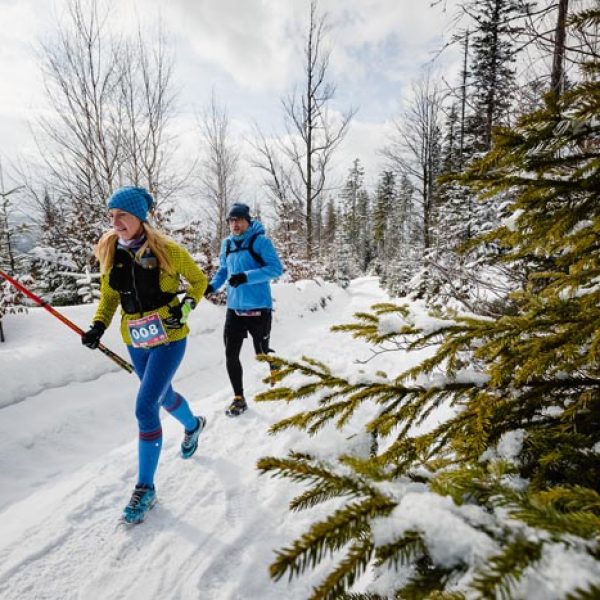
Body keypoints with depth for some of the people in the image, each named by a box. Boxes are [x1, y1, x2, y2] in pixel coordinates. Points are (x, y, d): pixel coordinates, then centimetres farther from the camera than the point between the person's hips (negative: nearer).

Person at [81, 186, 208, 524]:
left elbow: (200, 280, -2)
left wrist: (186, 306, -18)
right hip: (136, 341, 6)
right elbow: (109, 297, 9)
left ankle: (145, 488, 9)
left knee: (145, 408, -11)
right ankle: (193, 425, 57)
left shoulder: (167, 251, -14)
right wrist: (98, 327, -6)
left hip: (169, 338, -5)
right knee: (163, 396, 23)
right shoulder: (110, 254, -1)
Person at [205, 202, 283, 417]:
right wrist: (212, 285, 1)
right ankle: (239, 398, 21)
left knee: (262, 353, 8)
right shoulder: (226, 244, 9)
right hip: (234, 308, 5)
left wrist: (246, 277, -24)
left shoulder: (260, 241, -9)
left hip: (258, 308, -5)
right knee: (231, 355, 3)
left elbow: (276, 268, -16)